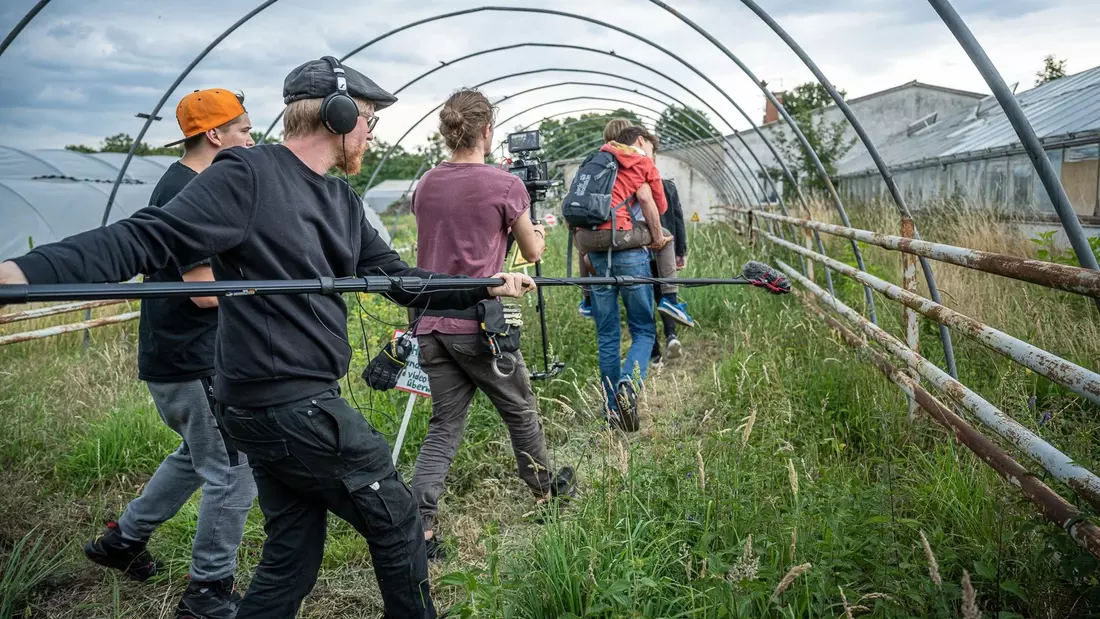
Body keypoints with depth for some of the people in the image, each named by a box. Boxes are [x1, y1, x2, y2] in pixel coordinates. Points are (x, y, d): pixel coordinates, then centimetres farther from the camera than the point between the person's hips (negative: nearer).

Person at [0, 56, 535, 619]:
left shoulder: (343, 202, 12)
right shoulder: (248, 177, -14)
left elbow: (396, 277, 18)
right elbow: (148, 238, -21)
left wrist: (488, 287, 16)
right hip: (293, 406, -9)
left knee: (291, 560, 16)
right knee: (397, 524, 7)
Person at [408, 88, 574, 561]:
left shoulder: (425, 185, 7)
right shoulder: (505, 186, -9)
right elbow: (532, 253, 5)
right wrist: (537, 234, 27)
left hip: (430, 323, 5)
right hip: (478, 324, -5)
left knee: (445, 424, 11)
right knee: (520, 411, 16)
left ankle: (420, 525, 0)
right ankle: (544, 493, 37)